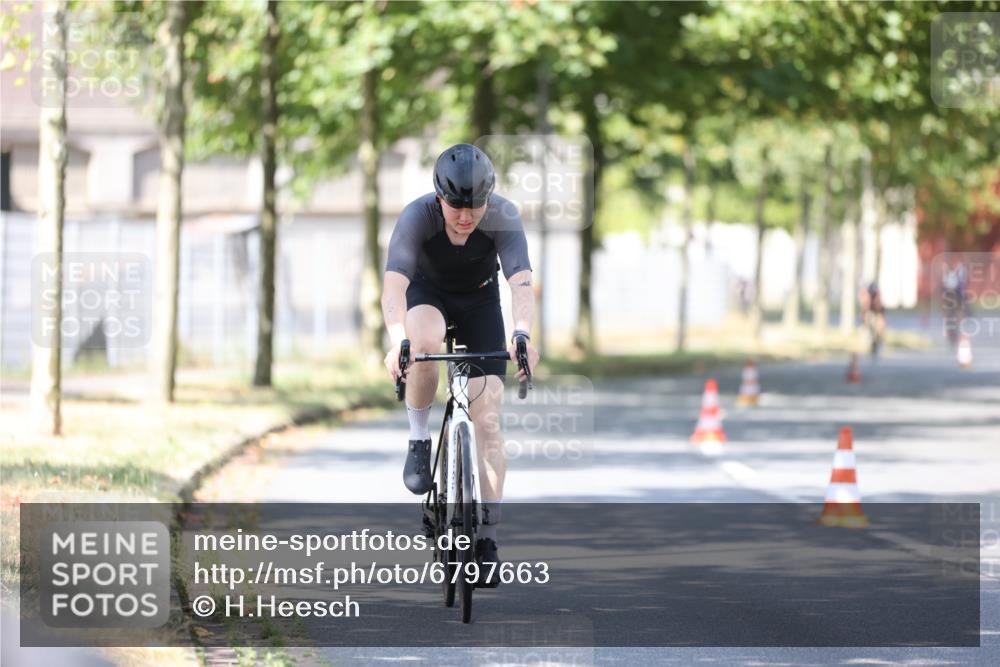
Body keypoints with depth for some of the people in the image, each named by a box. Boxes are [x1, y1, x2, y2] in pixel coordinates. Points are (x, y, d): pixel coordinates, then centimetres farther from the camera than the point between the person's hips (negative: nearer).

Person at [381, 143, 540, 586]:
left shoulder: (503, 216, -29)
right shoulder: (418, 216, -32)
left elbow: (521, 282, -38)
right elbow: (394, 284, -42)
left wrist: (521, 335, -57)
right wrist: (398, 341, -59)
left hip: (480, 301, 1)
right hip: (428, 294, -1)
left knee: (487, 416, -11)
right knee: (424, 343, -38)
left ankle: (487, 537, -6)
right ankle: (419, 440, -13)